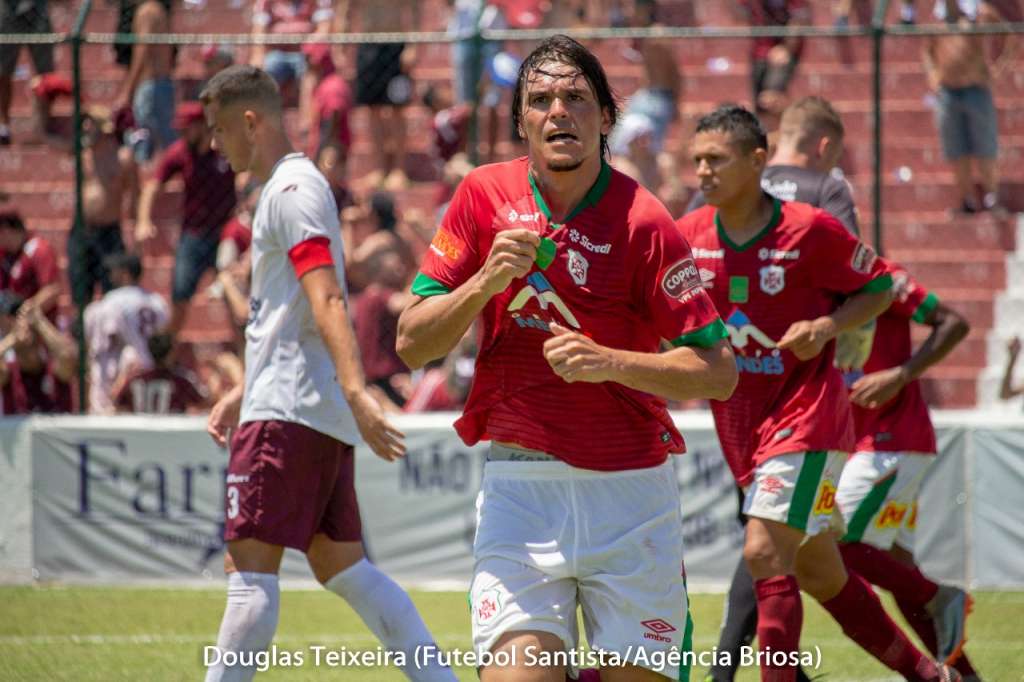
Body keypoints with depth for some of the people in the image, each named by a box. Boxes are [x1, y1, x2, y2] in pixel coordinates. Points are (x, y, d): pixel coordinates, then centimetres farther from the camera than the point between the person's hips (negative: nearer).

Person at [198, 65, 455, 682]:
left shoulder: (293, 188, -10)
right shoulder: (294, 186, 22)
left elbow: (327, 301, -23)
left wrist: (356, 392, -33)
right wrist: (242, 394, 31)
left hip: (288, 412, -10)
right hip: (318, 413, 10)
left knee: (250, 568, -10)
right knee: (344, 568, 9)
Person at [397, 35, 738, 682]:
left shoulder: (642, 221, -6)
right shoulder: (485, 196, 3)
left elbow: (719, 372, -6)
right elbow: (413, 344, 3)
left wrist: (611, 362, -19)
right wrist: (487, 281, -13)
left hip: (631, 488, -1)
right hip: (520, 484, 1)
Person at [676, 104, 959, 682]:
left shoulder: (810, 230, -11)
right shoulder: (690, 235, 2)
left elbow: (880, 288, 0)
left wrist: (827, 326, -16)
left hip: (806, 414, -6)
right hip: (741, 430, 6)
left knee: (765, 555, -20)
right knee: (820, 574, 13)